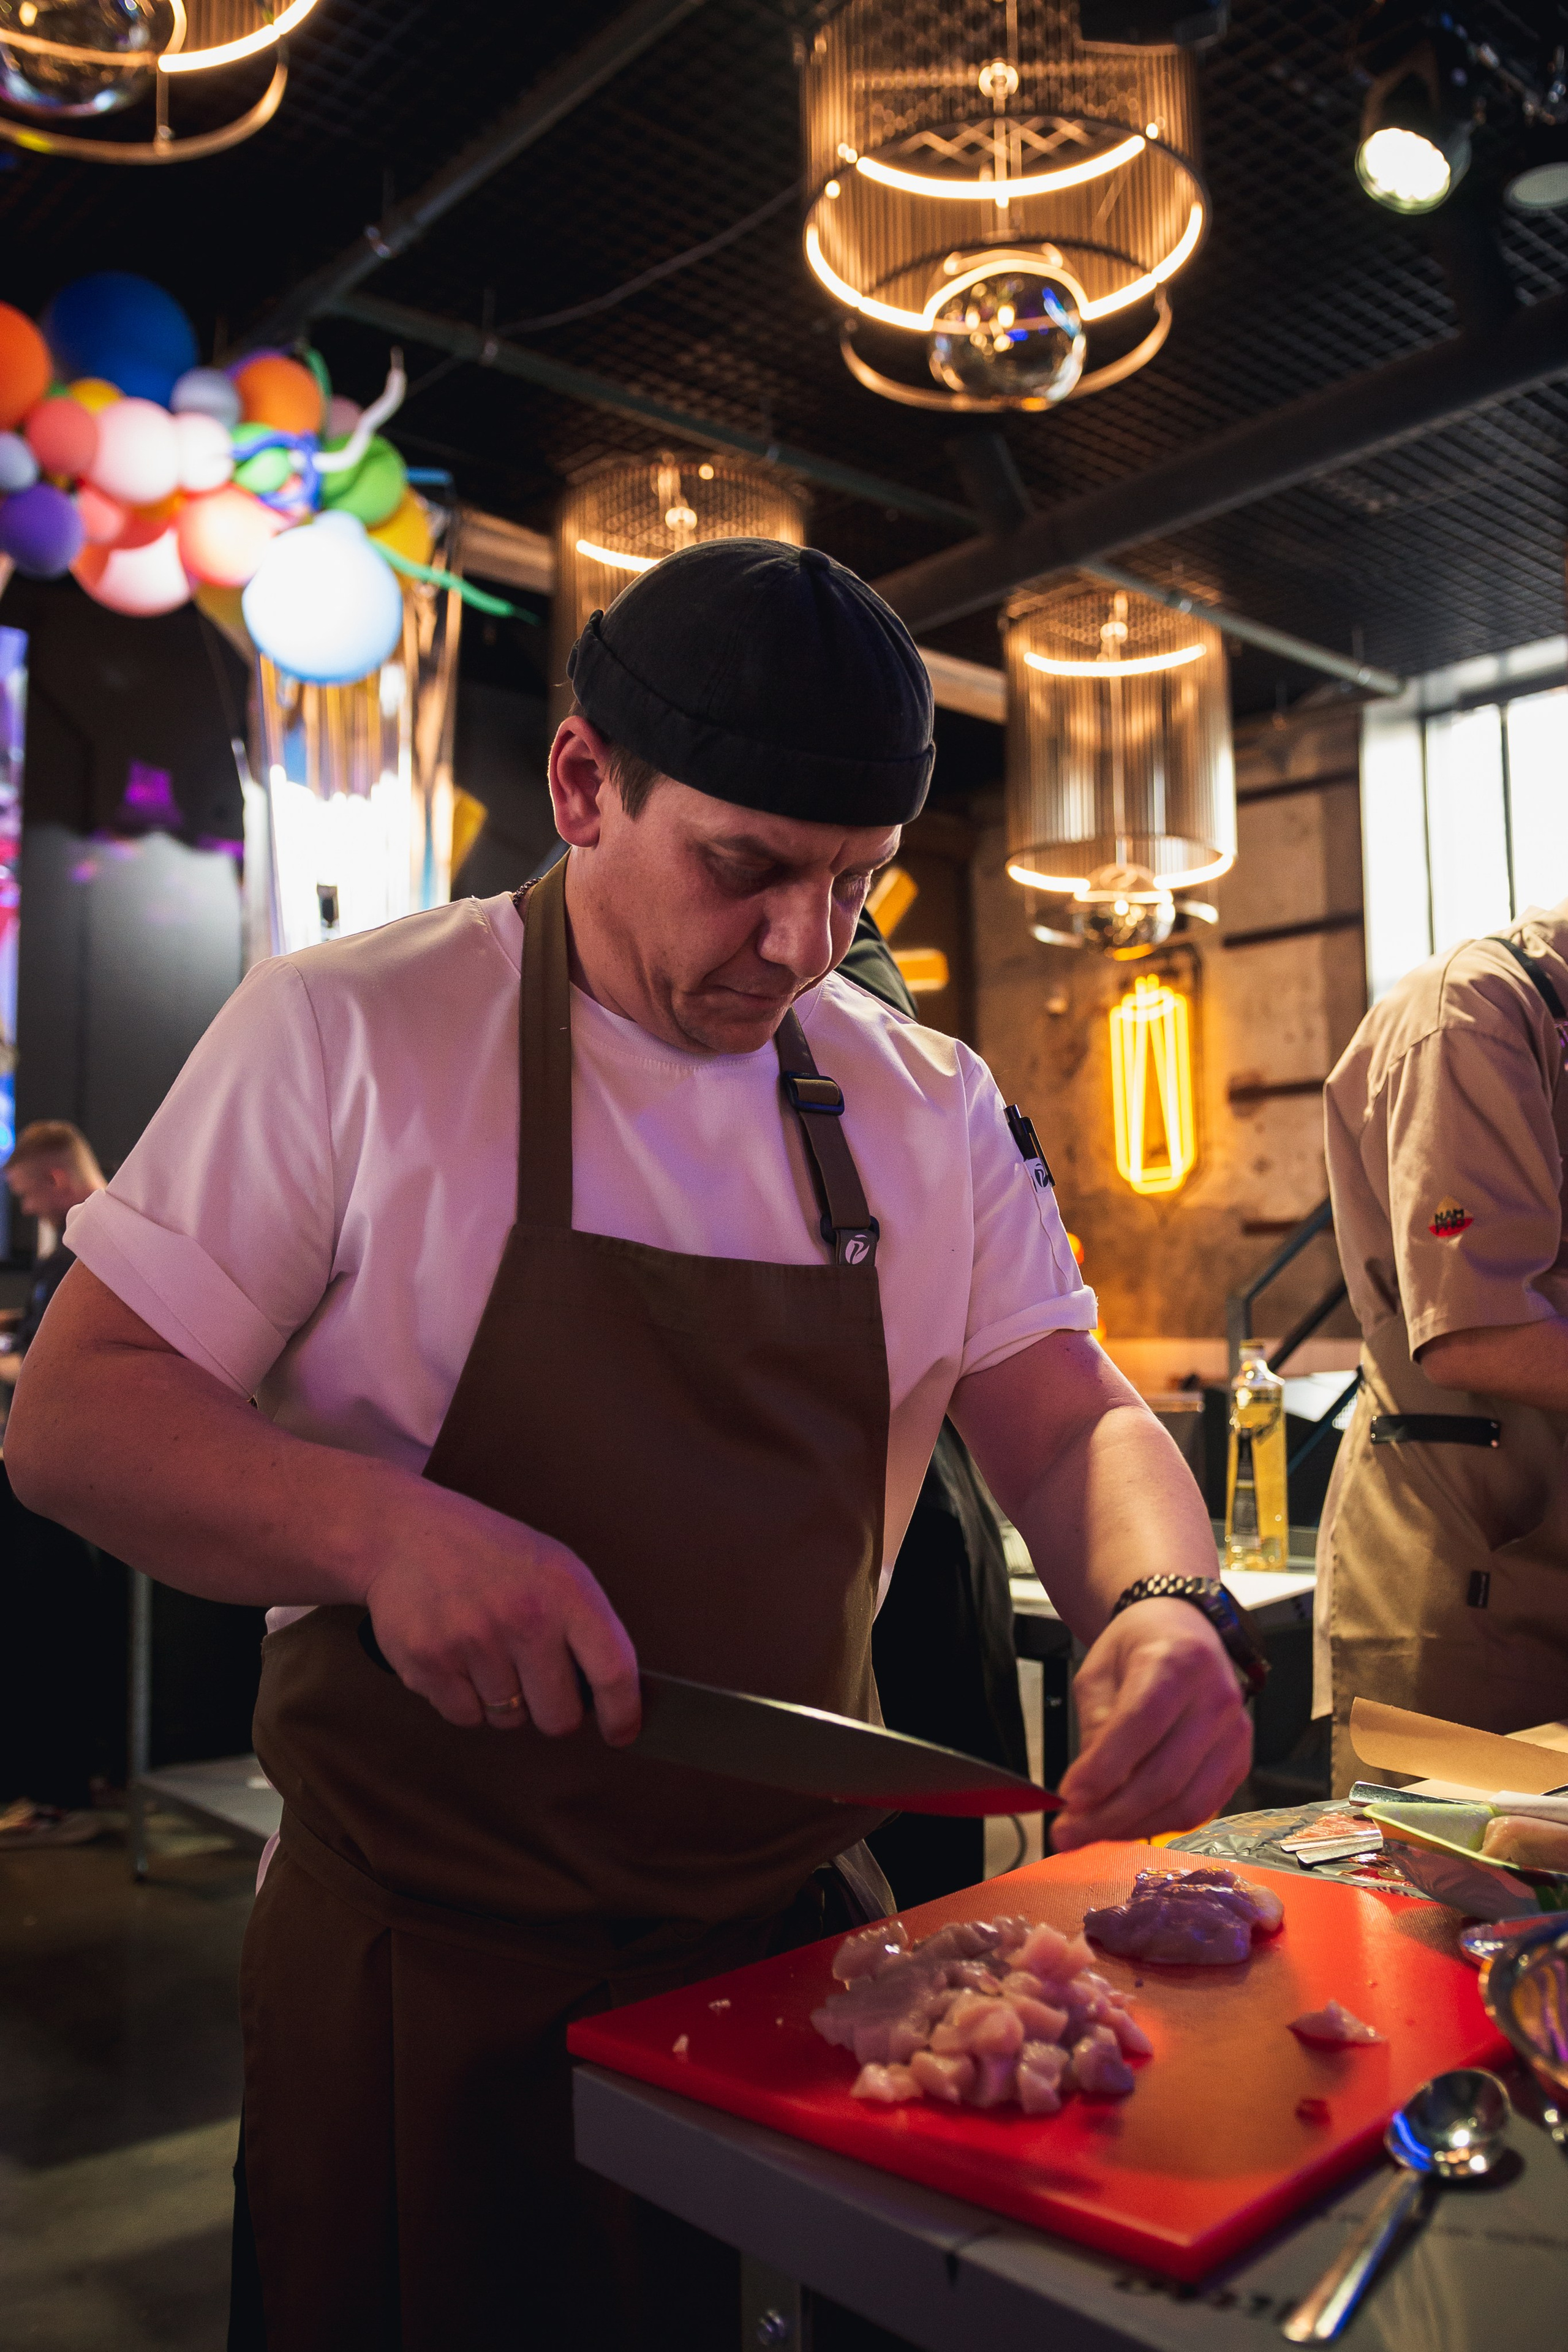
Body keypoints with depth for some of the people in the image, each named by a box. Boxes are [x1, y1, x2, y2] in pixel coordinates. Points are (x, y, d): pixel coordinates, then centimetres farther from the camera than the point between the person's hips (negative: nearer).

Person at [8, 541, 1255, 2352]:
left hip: (792, 1939, 4)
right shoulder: (349, 1031, -11)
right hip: (424, 1965, -3)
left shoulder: (931, 1109, 1)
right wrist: (381, 1531, -28)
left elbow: (1070, 1420, 1)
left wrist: (1159, 1602, -21)